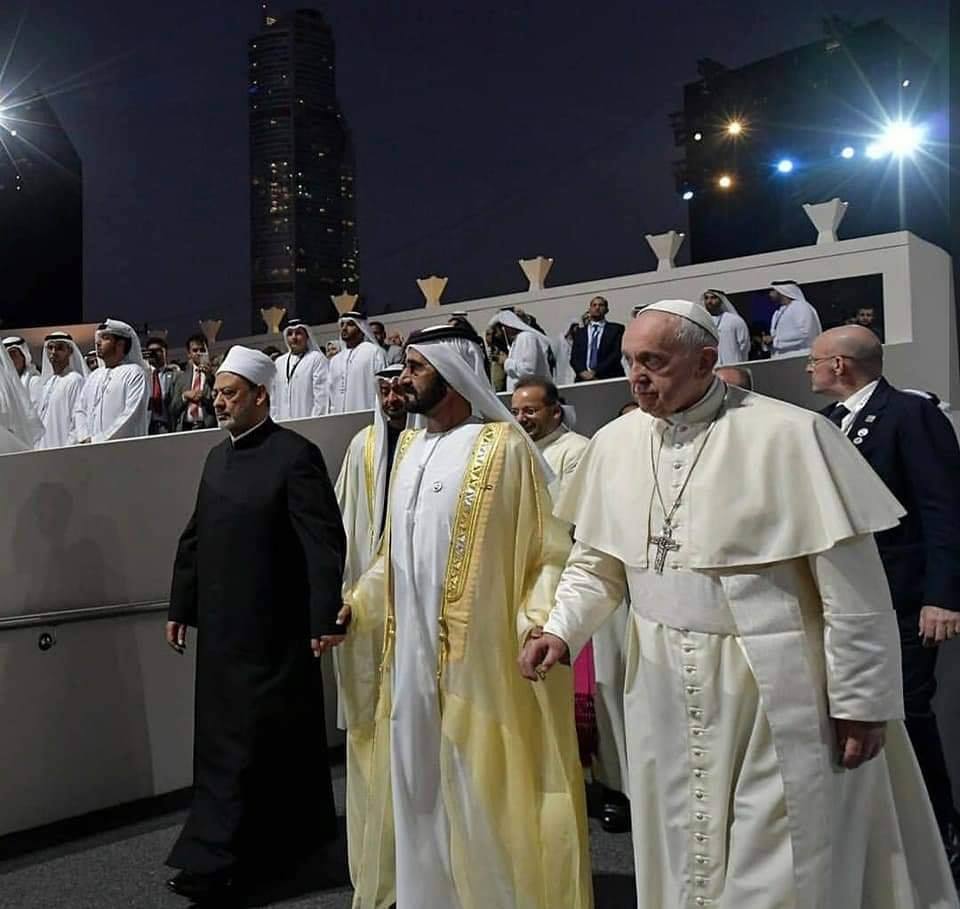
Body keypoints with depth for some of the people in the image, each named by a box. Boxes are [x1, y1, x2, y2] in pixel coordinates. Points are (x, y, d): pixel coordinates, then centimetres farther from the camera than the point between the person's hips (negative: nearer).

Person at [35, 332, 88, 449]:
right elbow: (40, 419, 21)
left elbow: (79, 422, -14)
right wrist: (37, 448, 12)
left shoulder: (75, 380, -7)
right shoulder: (47, 383, 17)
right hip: (43, 447, 7)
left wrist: (68, 449, -19)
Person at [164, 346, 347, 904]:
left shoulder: (295, 455, -13)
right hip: (222, 626, 8)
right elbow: (195, 537, 16)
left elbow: (325, 541, -18)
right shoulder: (219, 456, 11)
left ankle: (215, 862, 9)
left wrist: (325, 618, -22)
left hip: (271, 630, -8)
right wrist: (181, 606, 17)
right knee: (223, 735, 14)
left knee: (245, 741, 0)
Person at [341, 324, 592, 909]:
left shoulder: (505, 447, -10)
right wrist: (355, 608, 14)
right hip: (411, 654, 7)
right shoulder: (409, 450, 13)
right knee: (417, 788, 16)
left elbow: (549, 546, -11)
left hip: (479, 655, -7)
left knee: (482, 793, 3)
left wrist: (539, 617, -24)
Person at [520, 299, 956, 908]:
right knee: (680, 851, 19)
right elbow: (597, 561, 11)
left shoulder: (789, 434, -15)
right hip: (666, 687, 5)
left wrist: (861, 700, -7)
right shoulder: (616, 442, 1)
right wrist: (562, 630, -5)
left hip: (776, 688, -4)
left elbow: (853, 585, -11)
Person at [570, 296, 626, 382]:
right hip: (584, 380, 2)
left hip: (608, 378, -2)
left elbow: (616, 354, -1)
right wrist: (582, 372, -10)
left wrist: (596, 371, -10)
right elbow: (574, 357, 10)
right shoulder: (579, 333, 18)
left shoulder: (616, 329, 10)